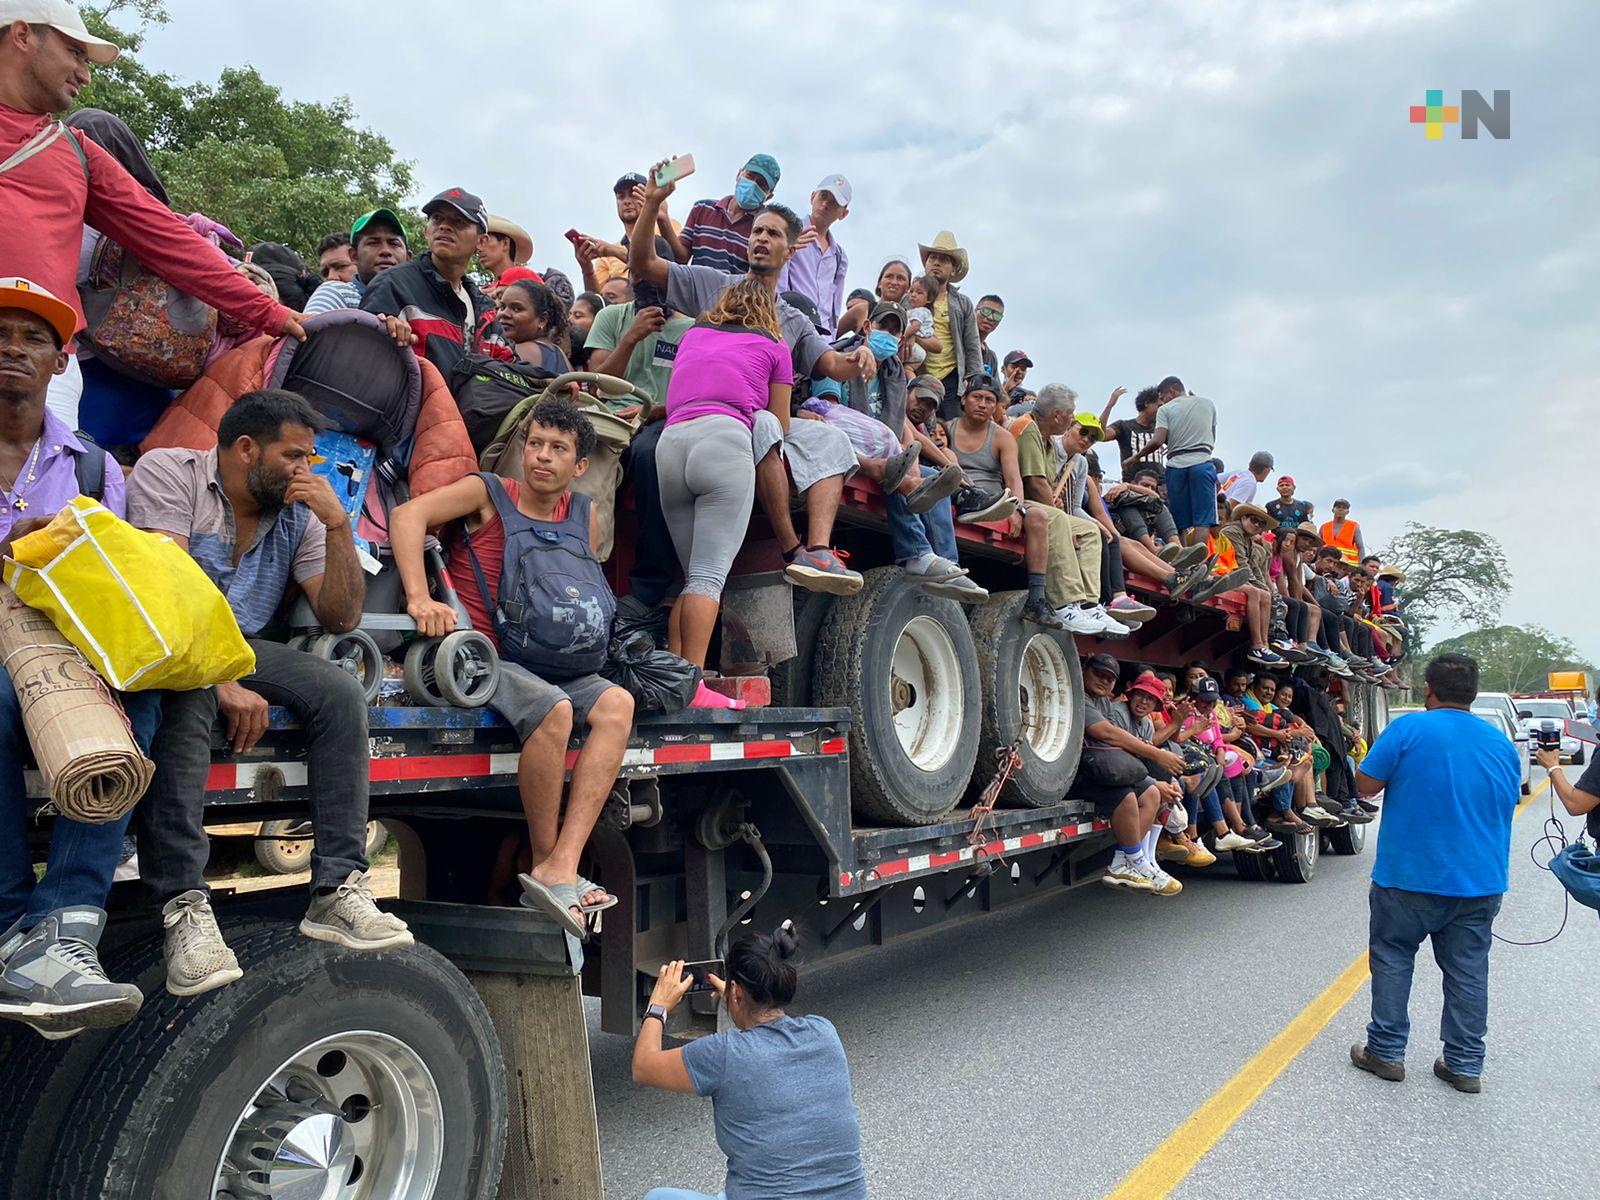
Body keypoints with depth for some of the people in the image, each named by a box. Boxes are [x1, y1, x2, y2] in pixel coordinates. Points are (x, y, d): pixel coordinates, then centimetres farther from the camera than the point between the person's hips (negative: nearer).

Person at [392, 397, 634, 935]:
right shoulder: (490, 494, 2)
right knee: (553, 708, -33)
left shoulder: (583, 513, 16)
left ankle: (560, 866, -29)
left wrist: (594, 645, 6)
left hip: (553, 664, 5)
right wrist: (419, 599, -26)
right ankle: (544, 862, -16)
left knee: (617, 703, -22)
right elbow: (407, 515, -13)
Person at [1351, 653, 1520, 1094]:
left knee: (1392, 957, 9)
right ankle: (1465, 1064, 17)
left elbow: (1366, 784, -10)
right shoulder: (1503, 744, 6)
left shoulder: (1409, 729, -12)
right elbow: (1508, 805, 18)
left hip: (1411, 876, -4)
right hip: (1481, 881, 4)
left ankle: (1386, 1051, 13)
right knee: (1468, 969, 11)